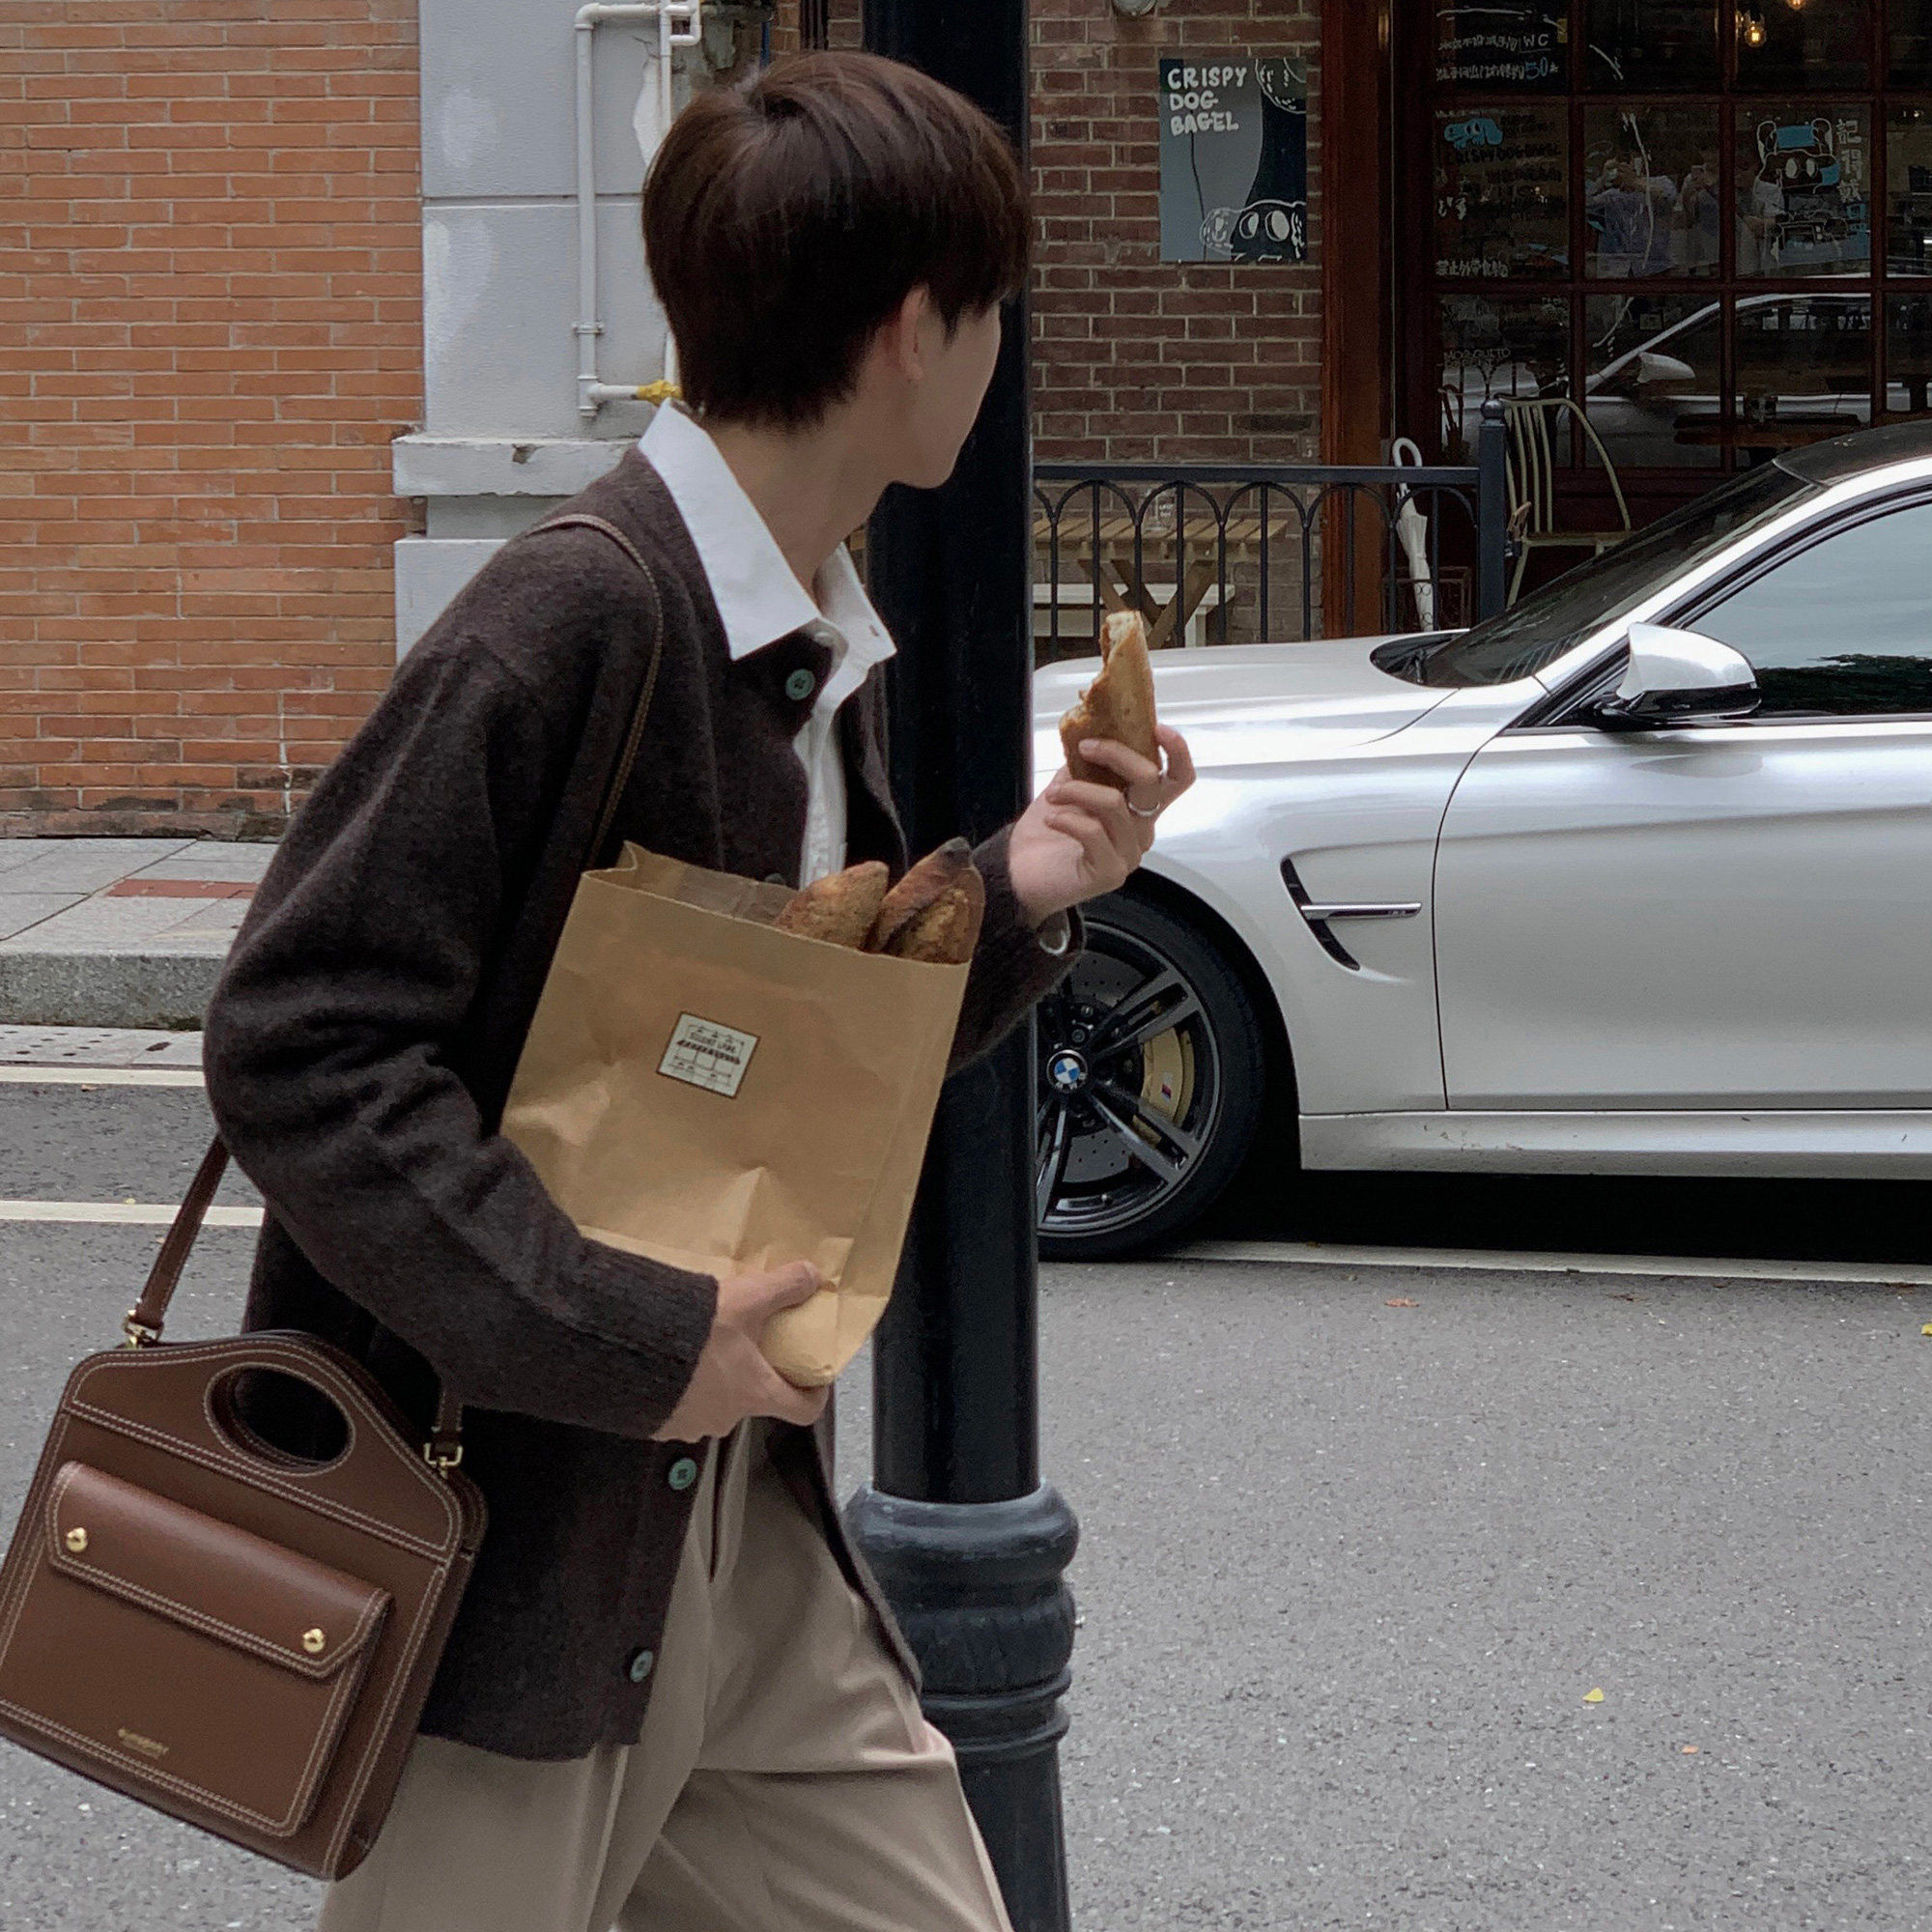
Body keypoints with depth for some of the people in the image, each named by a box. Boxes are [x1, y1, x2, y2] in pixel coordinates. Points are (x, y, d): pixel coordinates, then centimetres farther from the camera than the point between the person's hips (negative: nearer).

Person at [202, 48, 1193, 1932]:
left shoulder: (825, 656, 11)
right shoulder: (577, 616, -19)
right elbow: (297, 1040, -23)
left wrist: (1010, 908, 3)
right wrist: (620, 1337, -23)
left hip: (754, 1536, 9)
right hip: (514, 1555, -9)